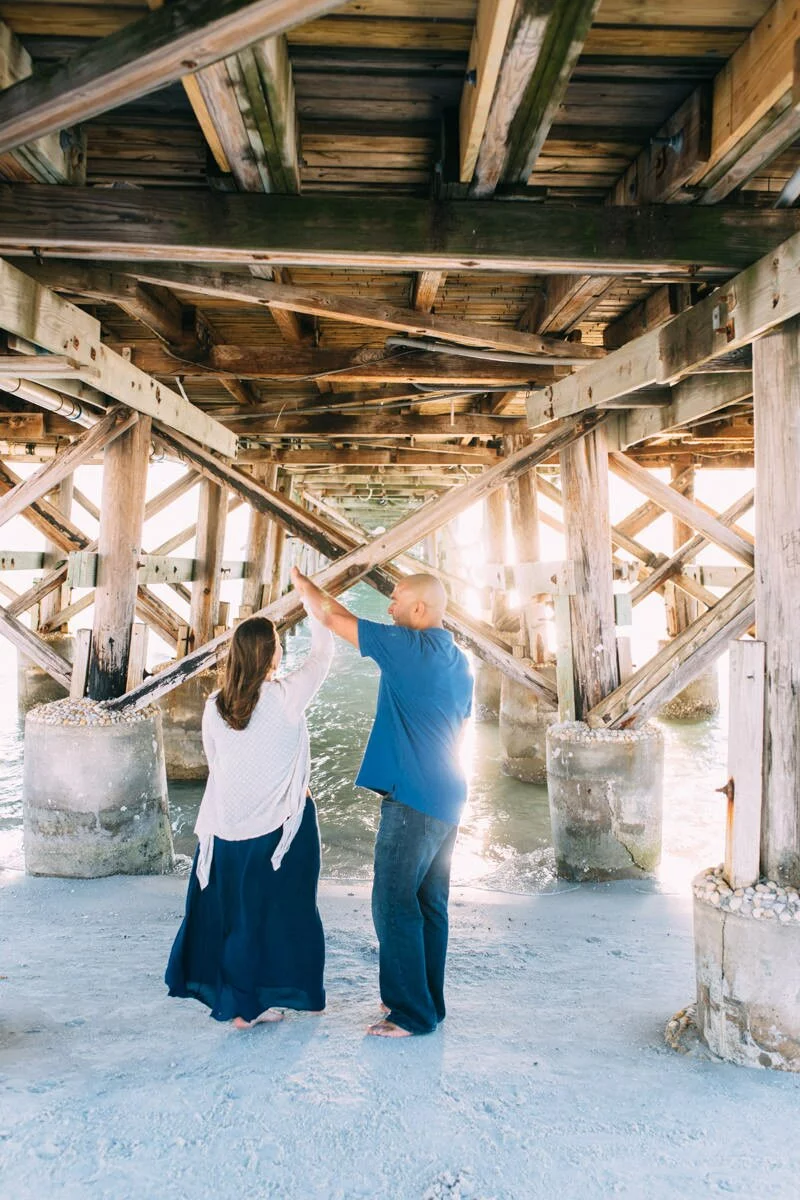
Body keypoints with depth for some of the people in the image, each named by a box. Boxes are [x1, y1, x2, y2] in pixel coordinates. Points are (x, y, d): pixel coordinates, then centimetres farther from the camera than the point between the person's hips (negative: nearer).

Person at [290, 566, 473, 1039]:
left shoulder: (410, 646, -14)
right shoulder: (460, 663, 12)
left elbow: (335, 617, -7)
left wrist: (303, 583, 10)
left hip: (412, 797, -9)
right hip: (447, 797, 9)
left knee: (395, 903, -1)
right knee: (430, 903, 15)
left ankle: (412, 1013, 6)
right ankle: (428, 1000, 24)